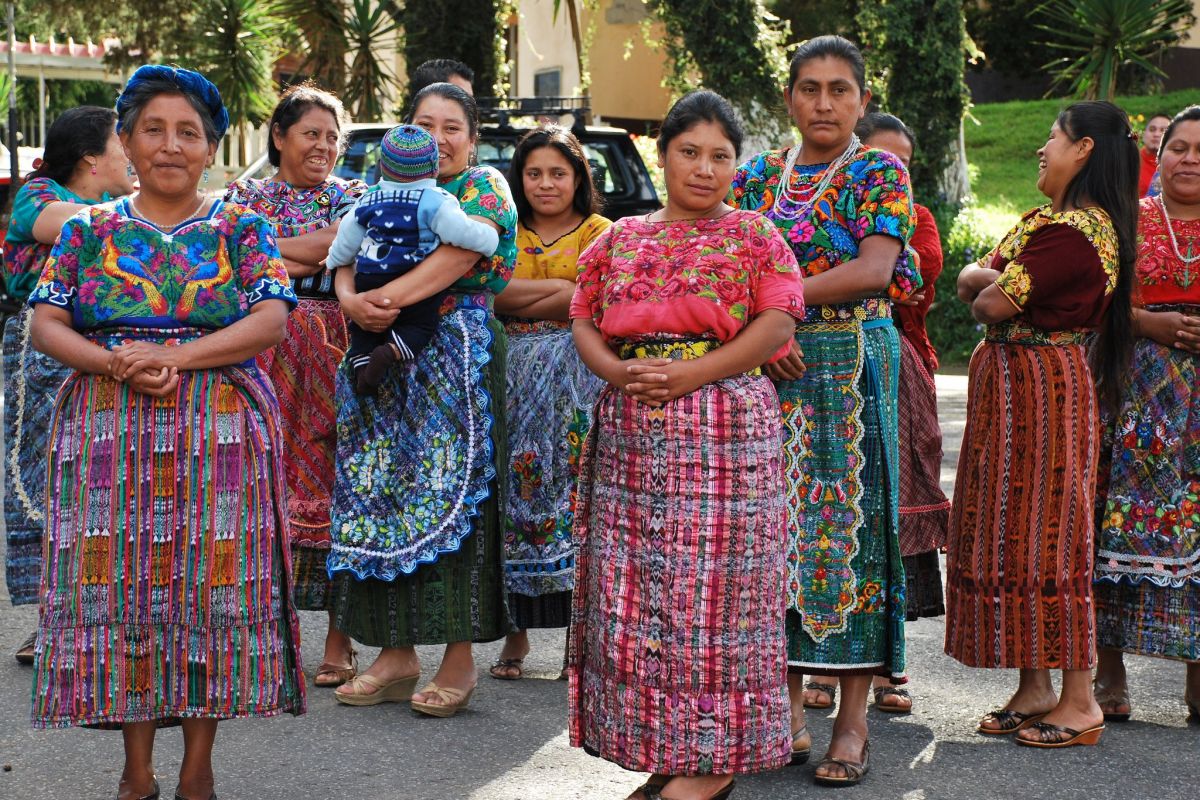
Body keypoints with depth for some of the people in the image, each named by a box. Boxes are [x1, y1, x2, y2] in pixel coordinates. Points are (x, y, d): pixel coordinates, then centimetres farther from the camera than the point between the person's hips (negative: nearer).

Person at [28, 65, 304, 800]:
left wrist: (171, 356, -17)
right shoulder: (89, 230, 10)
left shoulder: (242, 229, 6)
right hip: (110, 436, 1)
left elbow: (271, 322, -6)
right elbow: (44, 325, 3)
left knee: (212, 586, -3)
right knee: (117, 587, 0)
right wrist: (115, 364, -16)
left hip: (220, 435, -1)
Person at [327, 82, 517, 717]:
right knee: (381, 492, 4)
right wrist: (352, 300, -16)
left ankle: (459, 658, -1)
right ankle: (396, 653, 12)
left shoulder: (485, 187, 2)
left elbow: (460, 255, -15)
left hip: (459, 359, -5)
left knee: (452, 495, -7)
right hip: (385, 358, 5)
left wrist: (390, 297, -23)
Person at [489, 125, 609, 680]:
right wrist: (560, 287, -9)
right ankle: (516, 630, 4)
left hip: (576, 380, -2)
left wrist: (518, 301, -8)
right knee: (515, 488, -2)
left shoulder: (600, 233, 6)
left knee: (575, 487, -7)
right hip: (515, 378, 3)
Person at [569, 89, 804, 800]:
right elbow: (585, 322, 13)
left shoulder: (753, 235, 5)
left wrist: (691, 374, -14)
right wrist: (619, 371, -8)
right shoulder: (622, 239, 16)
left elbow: (778, 324, -6)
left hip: (724, 430, -4)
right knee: (633, 591, 3)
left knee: (712, 587, -5)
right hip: (630, 437, 4)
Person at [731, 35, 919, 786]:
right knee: (780, 523, 3)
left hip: (854, 366, -3)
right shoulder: (758, 176, 11)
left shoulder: (880, 173, 1)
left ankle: (853, 718, 3)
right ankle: (787, 708, 11)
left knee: (850, 522, -3)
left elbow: (874, 270, -13)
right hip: (771, 367, 3)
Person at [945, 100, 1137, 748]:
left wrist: (989, 290, 3)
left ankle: (1079, 701, 3)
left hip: (1039, 386, -10)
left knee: (1042, 533, -5)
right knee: (1025, 531, 12)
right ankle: (1035, 687, 19)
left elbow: (991, 306, -20)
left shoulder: (1068, 229, -19)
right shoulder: (1070, 220, 15)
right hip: (1021, 385, 10)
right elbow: (968, 280, 12)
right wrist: (995, 277, -10)